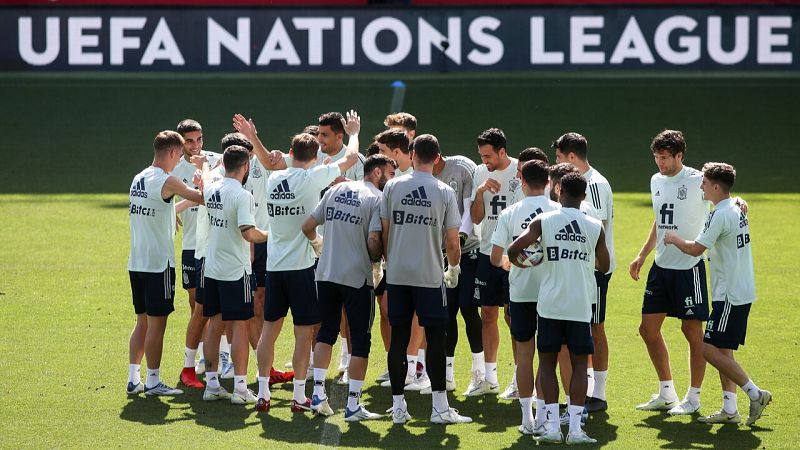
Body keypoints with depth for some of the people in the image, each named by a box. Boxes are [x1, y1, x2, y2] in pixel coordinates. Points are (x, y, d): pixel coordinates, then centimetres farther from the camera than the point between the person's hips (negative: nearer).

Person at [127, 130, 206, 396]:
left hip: (137, 262, 8)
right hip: (159, 263, -8)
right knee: (157, 323, -1)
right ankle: (153, 382, 2)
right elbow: (202, 198, -9)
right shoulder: (166, 182, -14)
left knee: (143, 321, 15)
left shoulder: (138, 179, 11)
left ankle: (133, 379, 15)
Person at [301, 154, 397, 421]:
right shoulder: (377, 200, -8)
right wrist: (377, 259, 3)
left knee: (326, 333, 18)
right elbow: (374, 241, -18)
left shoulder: (336, 190, 10)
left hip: (326, 274, 5)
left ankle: (318, 393, 12)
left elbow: (308, 227, 11)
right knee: (360, 340, 3)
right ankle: (353, 405, 2)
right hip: (358, 277, -5)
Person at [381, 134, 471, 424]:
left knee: (399, 337, 7)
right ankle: (440, 407, 3)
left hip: (397, 274, 2)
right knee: (435, 337, 4)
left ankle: (398, 406, 8)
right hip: (430, 275, -2)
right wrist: (454, 269, 16)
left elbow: (384, 231, 3)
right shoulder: (445, 193, -5)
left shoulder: (392, 187, -1)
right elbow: (452, 242, -3)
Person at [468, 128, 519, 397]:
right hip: (487, 252, 5)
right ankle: (489, 377, 16)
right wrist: (480, 192, -9)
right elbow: (476, 218, 7)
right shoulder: (481, 173, 7)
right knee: (487, 314, 8)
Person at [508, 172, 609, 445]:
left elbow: (513, 250, -13)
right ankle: (575, 428, 0)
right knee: (580, 364, 7)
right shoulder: (595, 227, 1)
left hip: (550, 305, -1)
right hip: (580, 307, 1)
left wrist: (517, 260, 11)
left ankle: (552, 425, 3)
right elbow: (604, 267, 13)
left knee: (547, 361, 10)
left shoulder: (543, 222, -4)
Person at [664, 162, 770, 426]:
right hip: (742, 292, 10)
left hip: (730, 295, -10)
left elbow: (695, 249, -18)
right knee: (723, 350, 12)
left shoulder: (721, 215, -18)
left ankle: (755, 394, -7)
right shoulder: (736, 211, 14)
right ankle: (729, 409, 13)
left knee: (710, 349, -9)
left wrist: (674, 239, 0)